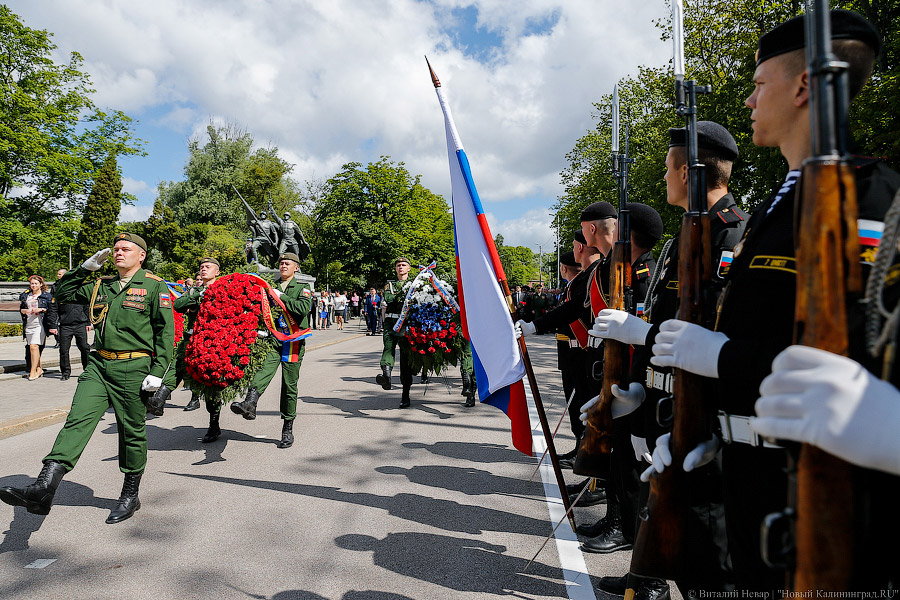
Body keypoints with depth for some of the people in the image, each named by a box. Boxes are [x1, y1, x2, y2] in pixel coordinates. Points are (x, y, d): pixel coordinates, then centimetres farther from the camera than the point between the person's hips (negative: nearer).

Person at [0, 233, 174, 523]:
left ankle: (130, 497, 20)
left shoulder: (154, 286, -3)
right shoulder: (102, 286, 15)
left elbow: (165, 330, -7)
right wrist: (86, 267, 10)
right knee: (77, 420, -10)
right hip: (99, 365, 5)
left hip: (133, 368, -5)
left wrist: (157, 371, -13)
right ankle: (43, 489, -16)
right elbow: (62, 294, 22)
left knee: (132, 433, 5)